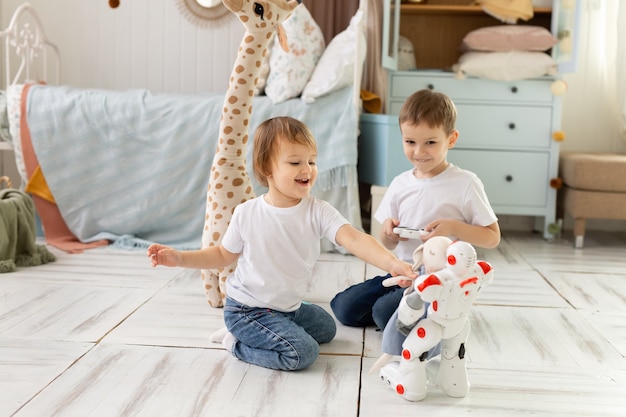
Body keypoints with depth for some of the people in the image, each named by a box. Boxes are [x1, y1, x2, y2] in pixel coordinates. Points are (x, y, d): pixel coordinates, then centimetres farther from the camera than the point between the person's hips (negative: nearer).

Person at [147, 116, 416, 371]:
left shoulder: (318, 212, -14)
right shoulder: (246, 214, -15)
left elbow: (354, 239, -28)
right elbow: (224, 255, 0)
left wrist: (390, 262, -45)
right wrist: (180, 258, -10)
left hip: (289, 306, 5)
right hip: (247, 309, -5)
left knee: (326, 328, 24)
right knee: (303, 352, -20)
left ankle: (249, 335, 24)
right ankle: (237, 344, 1)